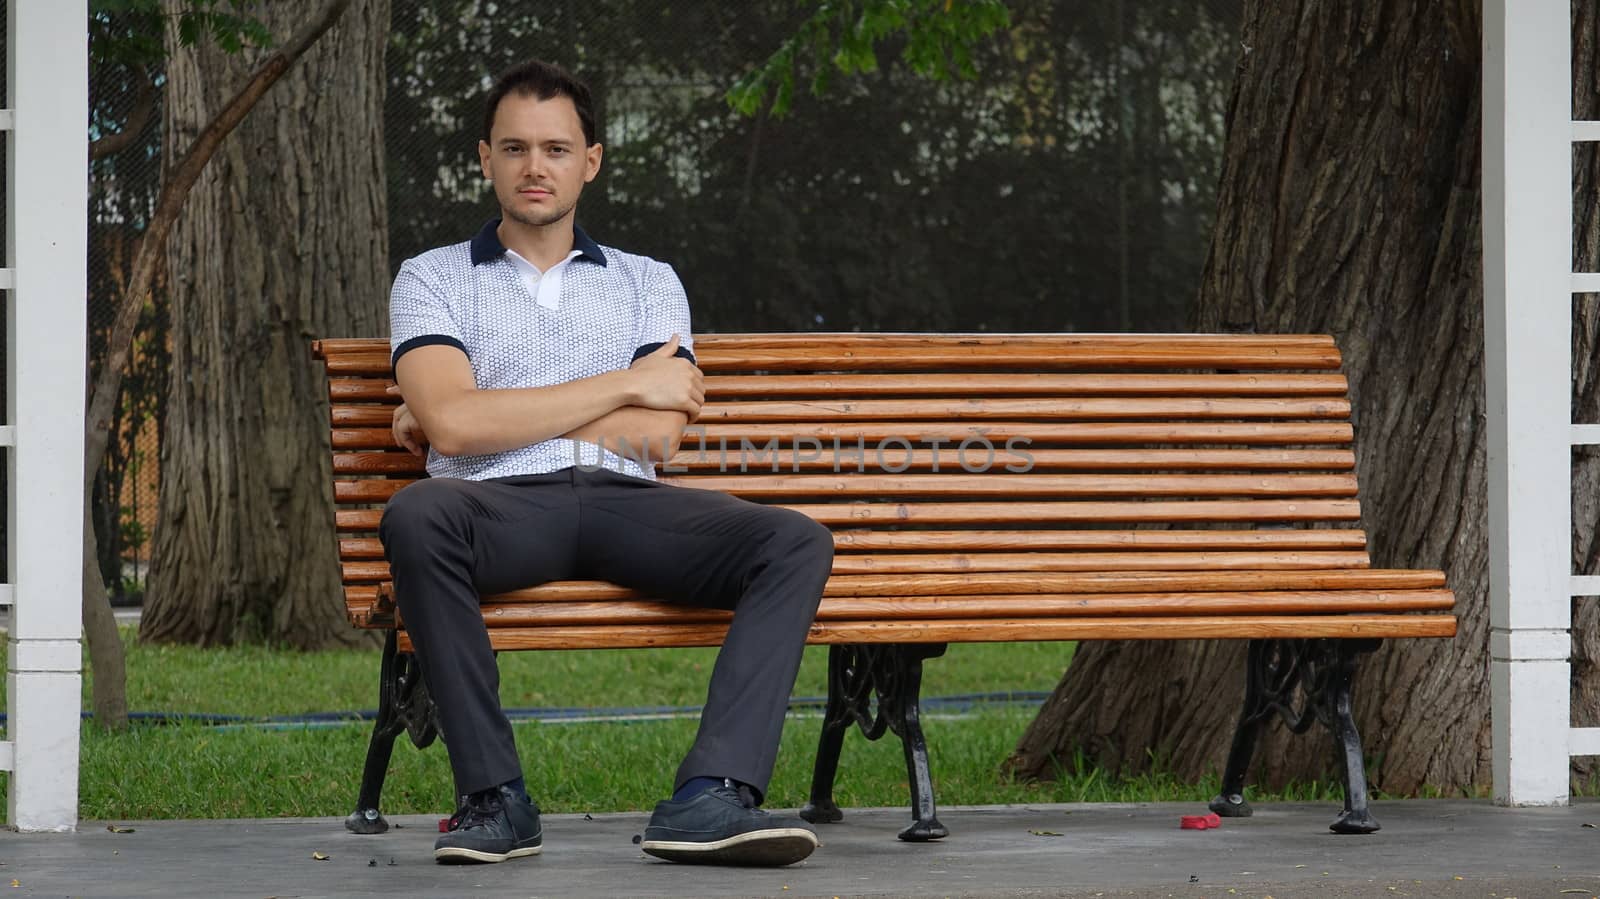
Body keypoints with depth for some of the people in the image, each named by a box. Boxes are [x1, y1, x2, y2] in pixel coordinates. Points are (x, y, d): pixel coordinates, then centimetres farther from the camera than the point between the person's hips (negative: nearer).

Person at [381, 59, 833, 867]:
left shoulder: (648, 283, 21)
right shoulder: (431, 279, 15)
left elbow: (656, 438, 3)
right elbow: (456, 423, -6)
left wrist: (493, 411, -1)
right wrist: (626, 385, -2)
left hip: (625, 506, 2)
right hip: (502, 507, -2)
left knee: (795, 543, -24)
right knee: (415, 516, -38)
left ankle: (709, 798, -38)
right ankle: (494, 798, -30)